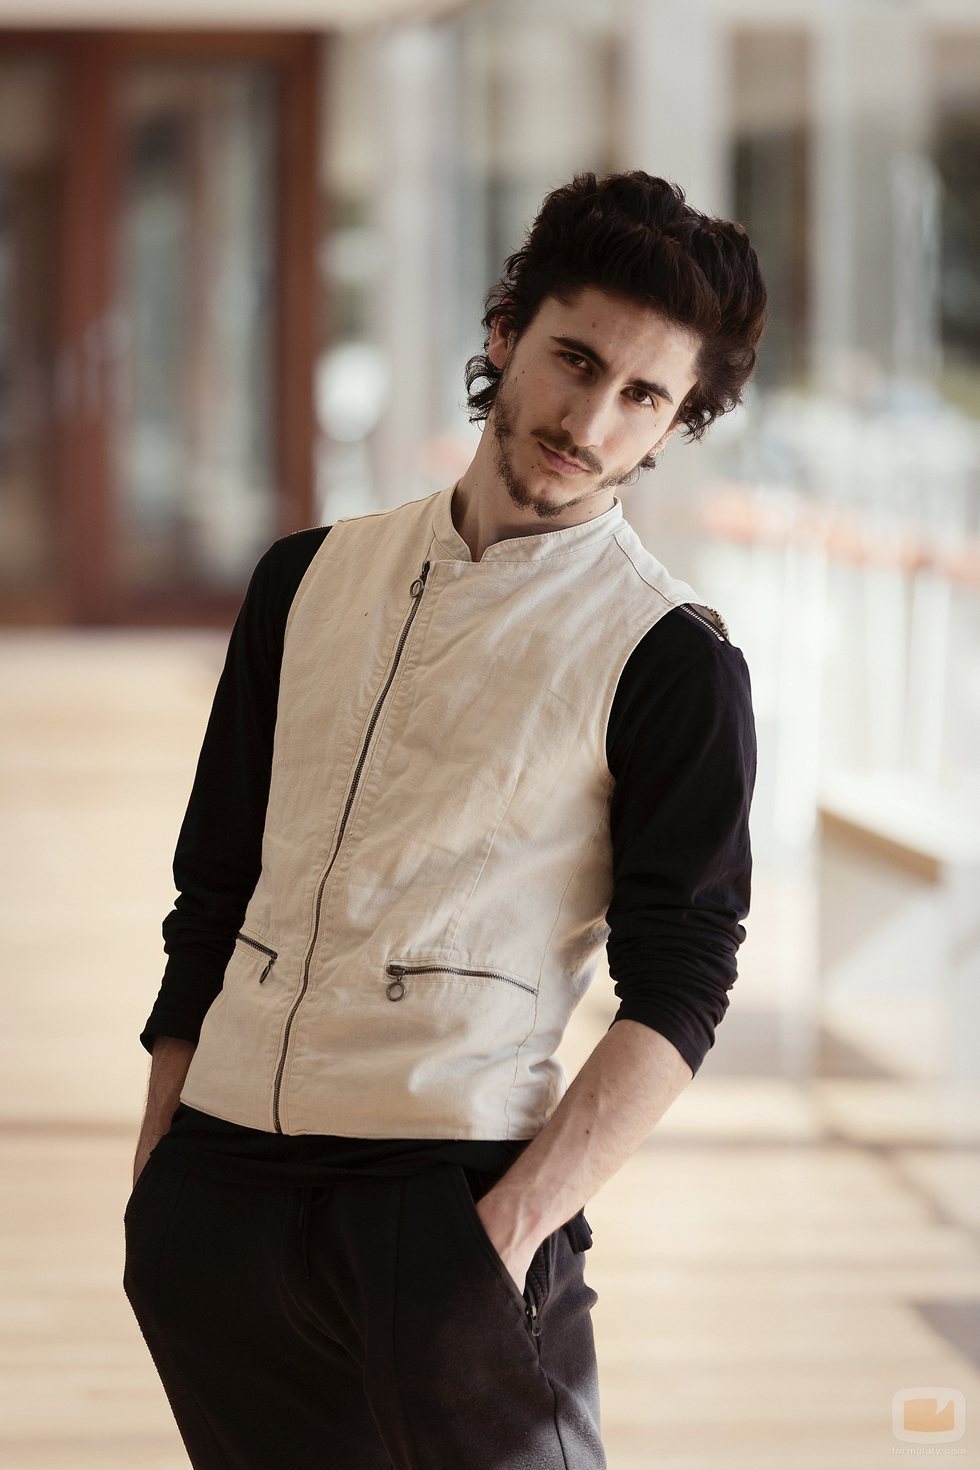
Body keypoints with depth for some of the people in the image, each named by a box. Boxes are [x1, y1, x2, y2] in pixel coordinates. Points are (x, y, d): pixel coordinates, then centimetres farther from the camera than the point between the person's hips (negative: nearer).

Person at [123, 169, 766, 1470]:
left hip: (450, 1196, -4)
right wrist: (155, 1164, 11)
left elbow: (675, 994, -7)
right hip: (219, 1184, 4)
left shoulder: (672, 661, -2)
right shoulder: (309, 577, 12)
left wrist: (516, 1224, -17)